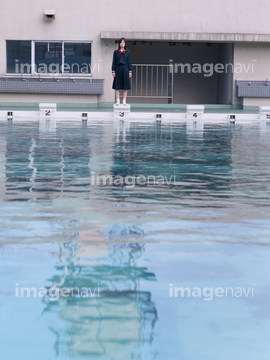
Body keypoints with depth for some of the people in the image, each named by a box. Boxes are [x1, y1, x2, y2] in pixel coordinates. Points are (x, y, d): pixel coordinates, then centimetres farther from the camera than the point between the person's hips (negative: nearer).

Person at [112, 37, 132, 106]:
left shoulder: (127, 52, 7)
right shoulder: (116, 52, 7)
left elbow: (129, 62, 6)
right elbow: (114, 62, 5)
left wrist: (130, 71, -1)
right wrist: (113, 71, -3)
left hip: (125, 69, 0)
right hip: (118, 69, 0)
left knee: (125, 86, 0)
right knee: (117, 86, -2)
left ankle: (124, 101, 5)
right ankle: (118, 101, 2)